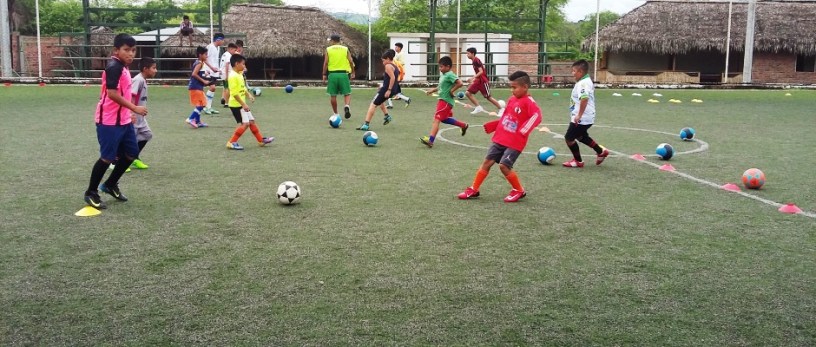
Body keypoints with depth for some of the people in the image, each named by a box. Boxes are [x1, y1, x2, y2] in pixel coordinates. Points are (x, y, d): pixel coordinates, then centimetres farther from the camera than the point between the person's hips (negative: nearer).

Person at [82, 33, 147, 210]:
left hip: (123, 120, 10)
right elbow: (112, 93, -25)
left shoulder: (123, 67, 13)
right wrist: (134, 108, -23)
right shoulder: (114, 67, -17)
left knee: (131, 153, 13)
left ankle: (110, 185, 29)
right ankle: (91, 192, 13)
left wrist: (129, 113, 22)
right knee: (108, 157, -3)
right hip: (109, 121, -9)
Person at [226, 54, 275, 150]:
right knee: (244, 123, -12)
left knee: (251, 121, 15)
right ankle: (232, 142, -6)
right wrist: (243, 104, -23)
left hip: (242, 104, 10)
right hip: (236, 105, -10)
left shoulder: (240, 75, 12)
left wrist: (249, 95, 5)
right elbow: (234, 93, -23)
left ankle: (261, 140, 25)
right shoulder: (233, 76, -18)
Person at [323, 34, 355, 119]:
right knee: (347, 93, 6)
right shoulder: (345, 49, 6)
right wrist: (352, 72, 12)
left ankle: (335, 113, 15)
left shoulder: (328, 49, 3)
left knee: (333, 95, 9)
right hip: (343, 73, 0)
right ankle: (347, 106, -22)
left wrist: (324, 74, 4)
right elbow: (351, 61, 0)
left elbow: (326, 63, -2)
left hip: (332, 74, 0)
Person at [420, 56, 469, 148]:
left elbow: (459, 83, -27)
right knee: (444, 119, 24)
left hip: (446, 101, -10)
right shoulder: (443, 75, 11)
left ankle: (430, 140, -19)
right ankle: (463, 125, 37)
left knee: (436, 119, -15)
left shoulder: (450, 75, -16)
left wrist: (452, 90, -20)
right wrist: (433, 90, 13)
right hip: (442, 100, 10)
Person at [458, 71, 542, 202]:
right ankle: (473, 190, 16)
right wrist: (493, 125, 12)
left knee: (504, 165, -14)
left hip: (515, 143, -8)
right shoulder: (512, 100, 11)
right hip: (500, 139, 8)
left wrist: (523, 131, -28)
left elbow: (537, 116, -26)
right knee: (487, 162, 7)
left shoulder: (528, 102, -13)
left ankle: (519, 191, 8)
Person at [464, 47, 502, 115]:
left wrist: (474, 77, -31)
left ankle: (501, 109, 11)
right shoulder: (474, 61, 11)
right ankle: (478, 107, 0)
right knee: (468, 93, -3)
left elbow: (481, 71, -24)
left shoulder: (476, 60, -16)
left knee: (488, 97, -2)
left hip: (483, 81, -9)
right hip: (478, 80, 9)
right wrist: (474, 79, 24)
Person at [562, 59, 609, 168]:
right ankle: (601, 152, 35)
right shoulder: (587, 81, 11)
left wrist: (579, 115, -34)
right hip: (587, 118, 11)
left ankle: (578, 161, 13)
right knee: (582, 136, 28)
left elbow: (584, 98, -37)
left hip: (581, 119, -11)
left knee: (569, 137, 0)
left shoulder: (583, 83, -22)